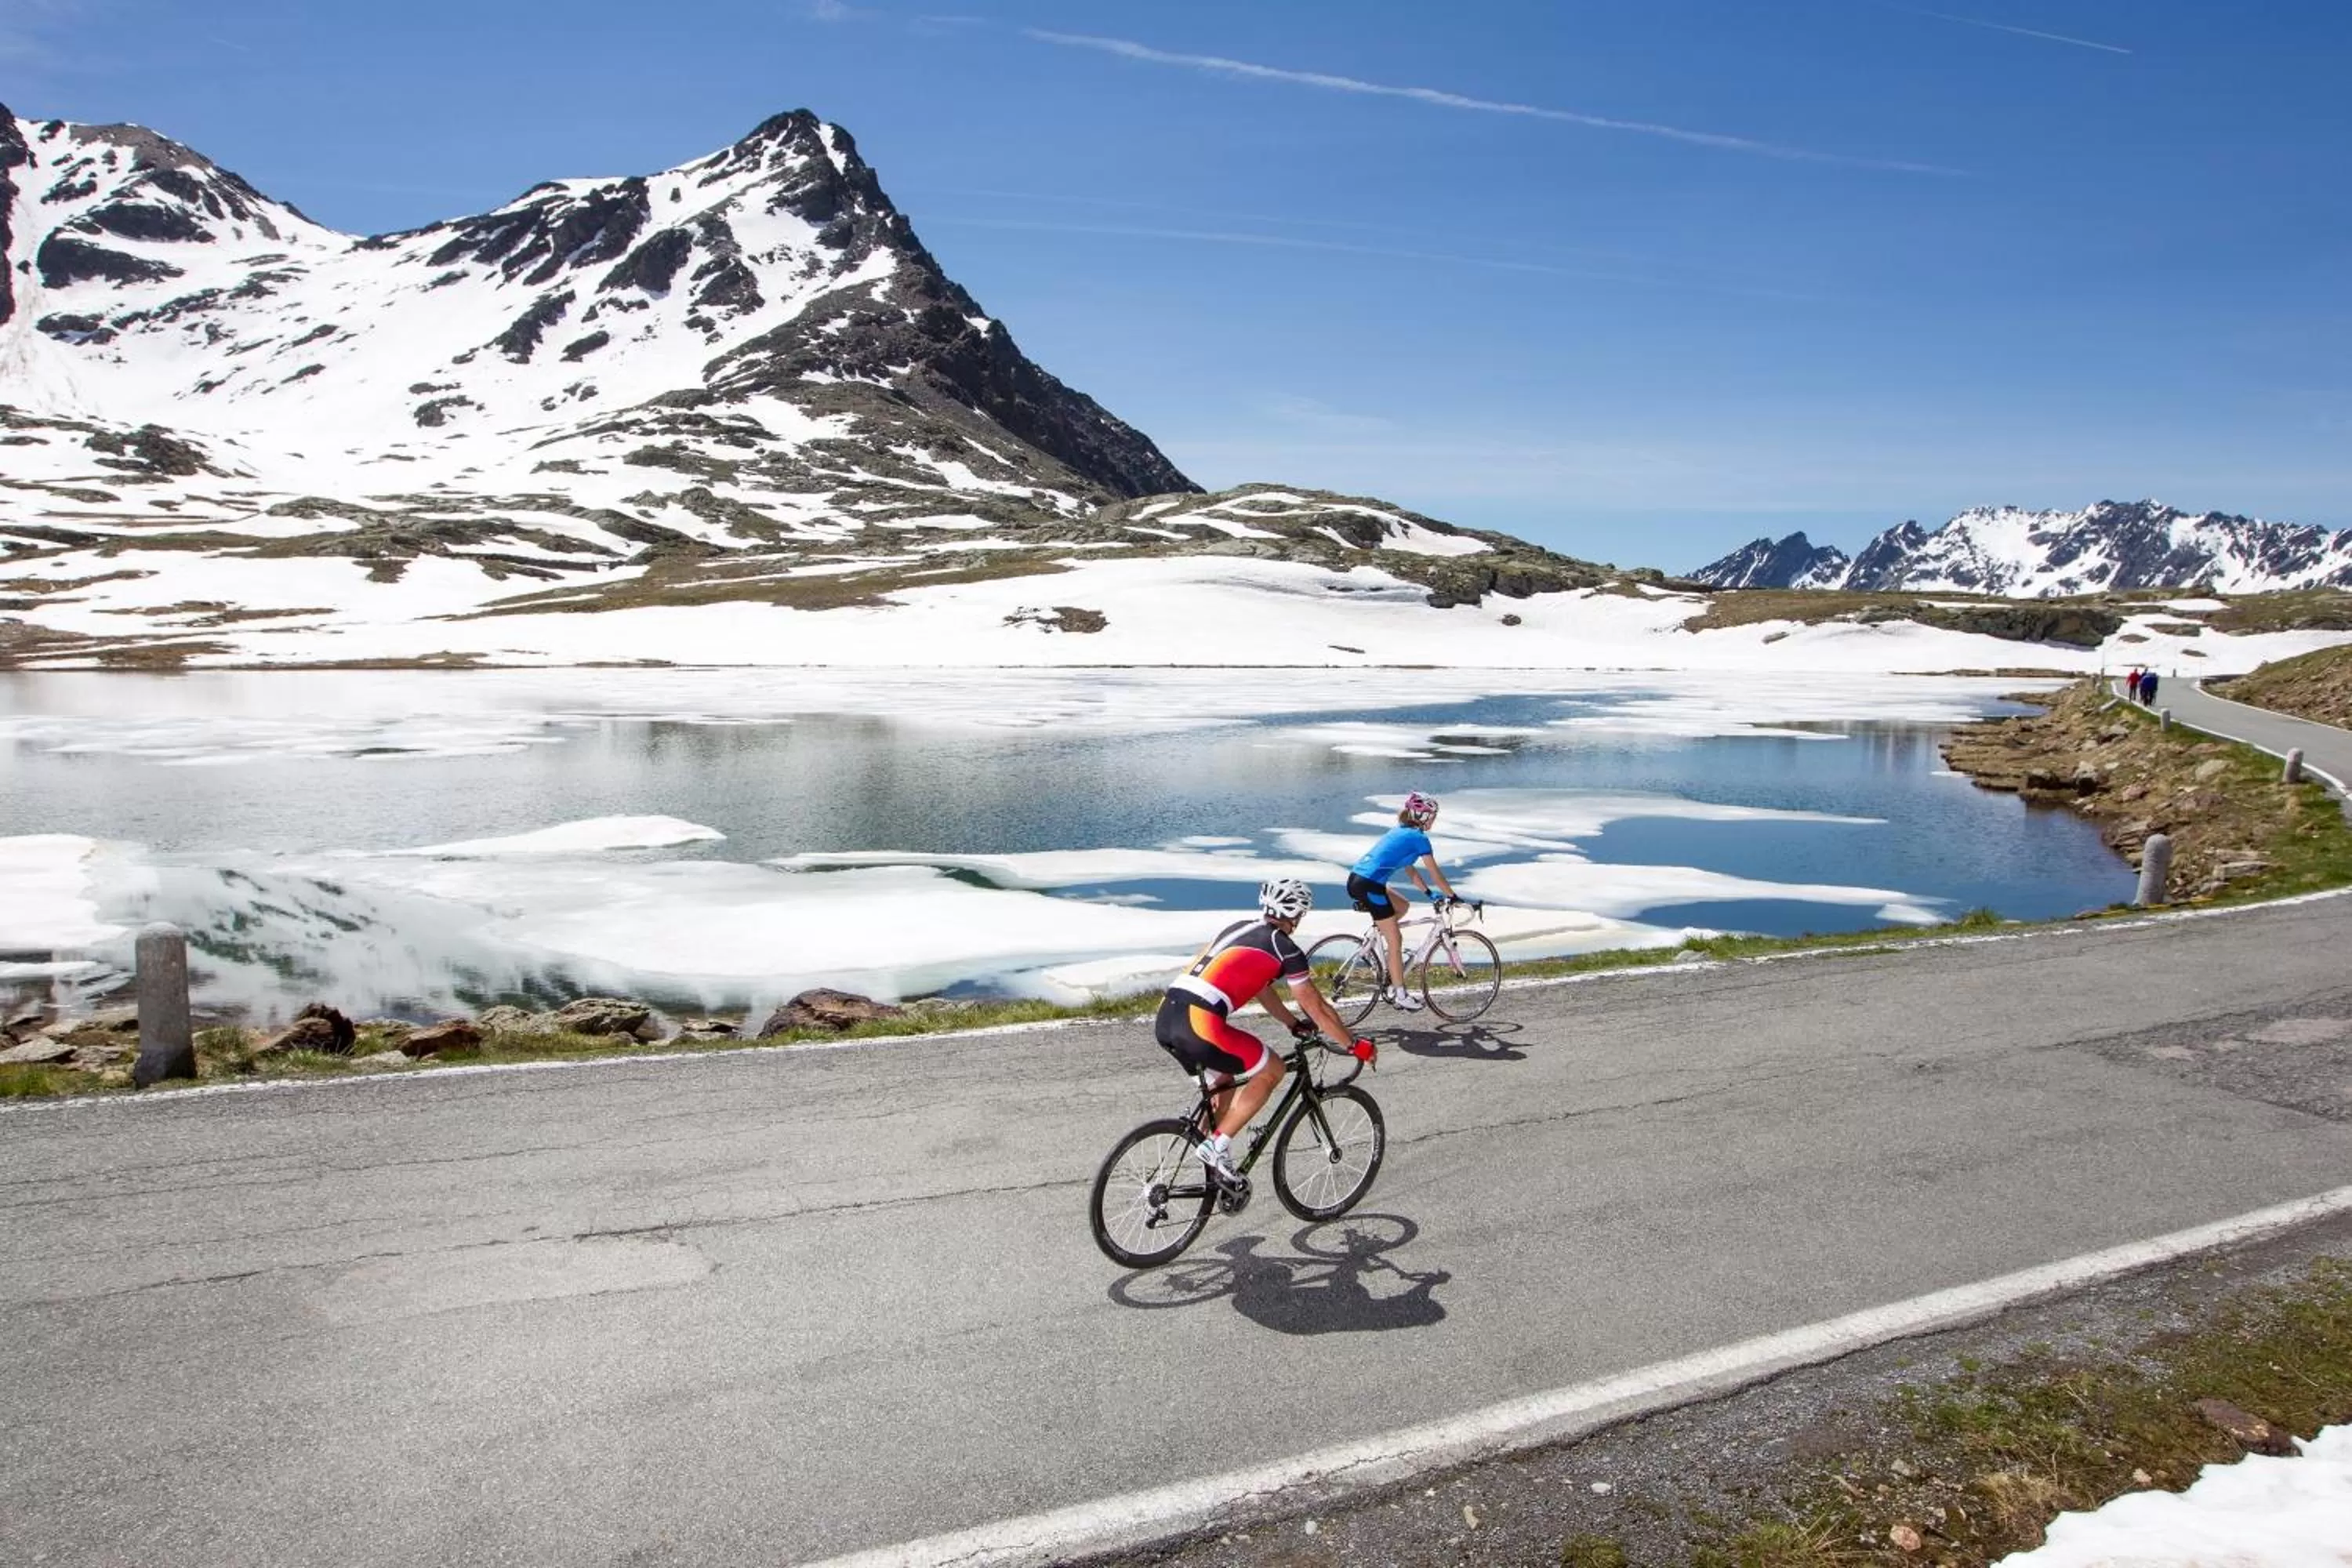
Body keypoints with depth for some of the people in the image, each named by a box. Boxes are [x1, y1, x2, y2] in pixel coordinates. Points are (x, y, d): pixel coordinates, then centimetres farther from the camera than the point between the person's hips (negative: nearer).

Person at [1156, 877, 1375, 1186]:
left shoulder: (1239, 928, 26)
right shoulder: (1285, 948, 4)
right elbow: (1317, 1008, 11)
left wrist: (1295, 1024, 49)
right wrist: (1355, 1046, 23)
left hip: (1165, 1020, 8)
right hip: (1200, 1025, -8)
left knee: (1223, 1081, 29)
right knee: (1272, 1070, 11)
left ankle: (1218, 1167, 32)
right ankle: (1217, 1145, 5)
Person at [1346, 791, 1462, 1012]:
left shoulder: (1399, 832, 22)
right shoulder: (1419, 838, -3)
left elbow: (1410, 870, 28)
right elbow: (1435, 874, 2)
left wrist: (1429, 894, 28)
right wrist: (1453, 897, 13)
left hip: (1356, 880, 8)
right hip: (1369, 886, -8)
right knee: (1395, 940, 2)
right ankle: (1400, 994, 8)